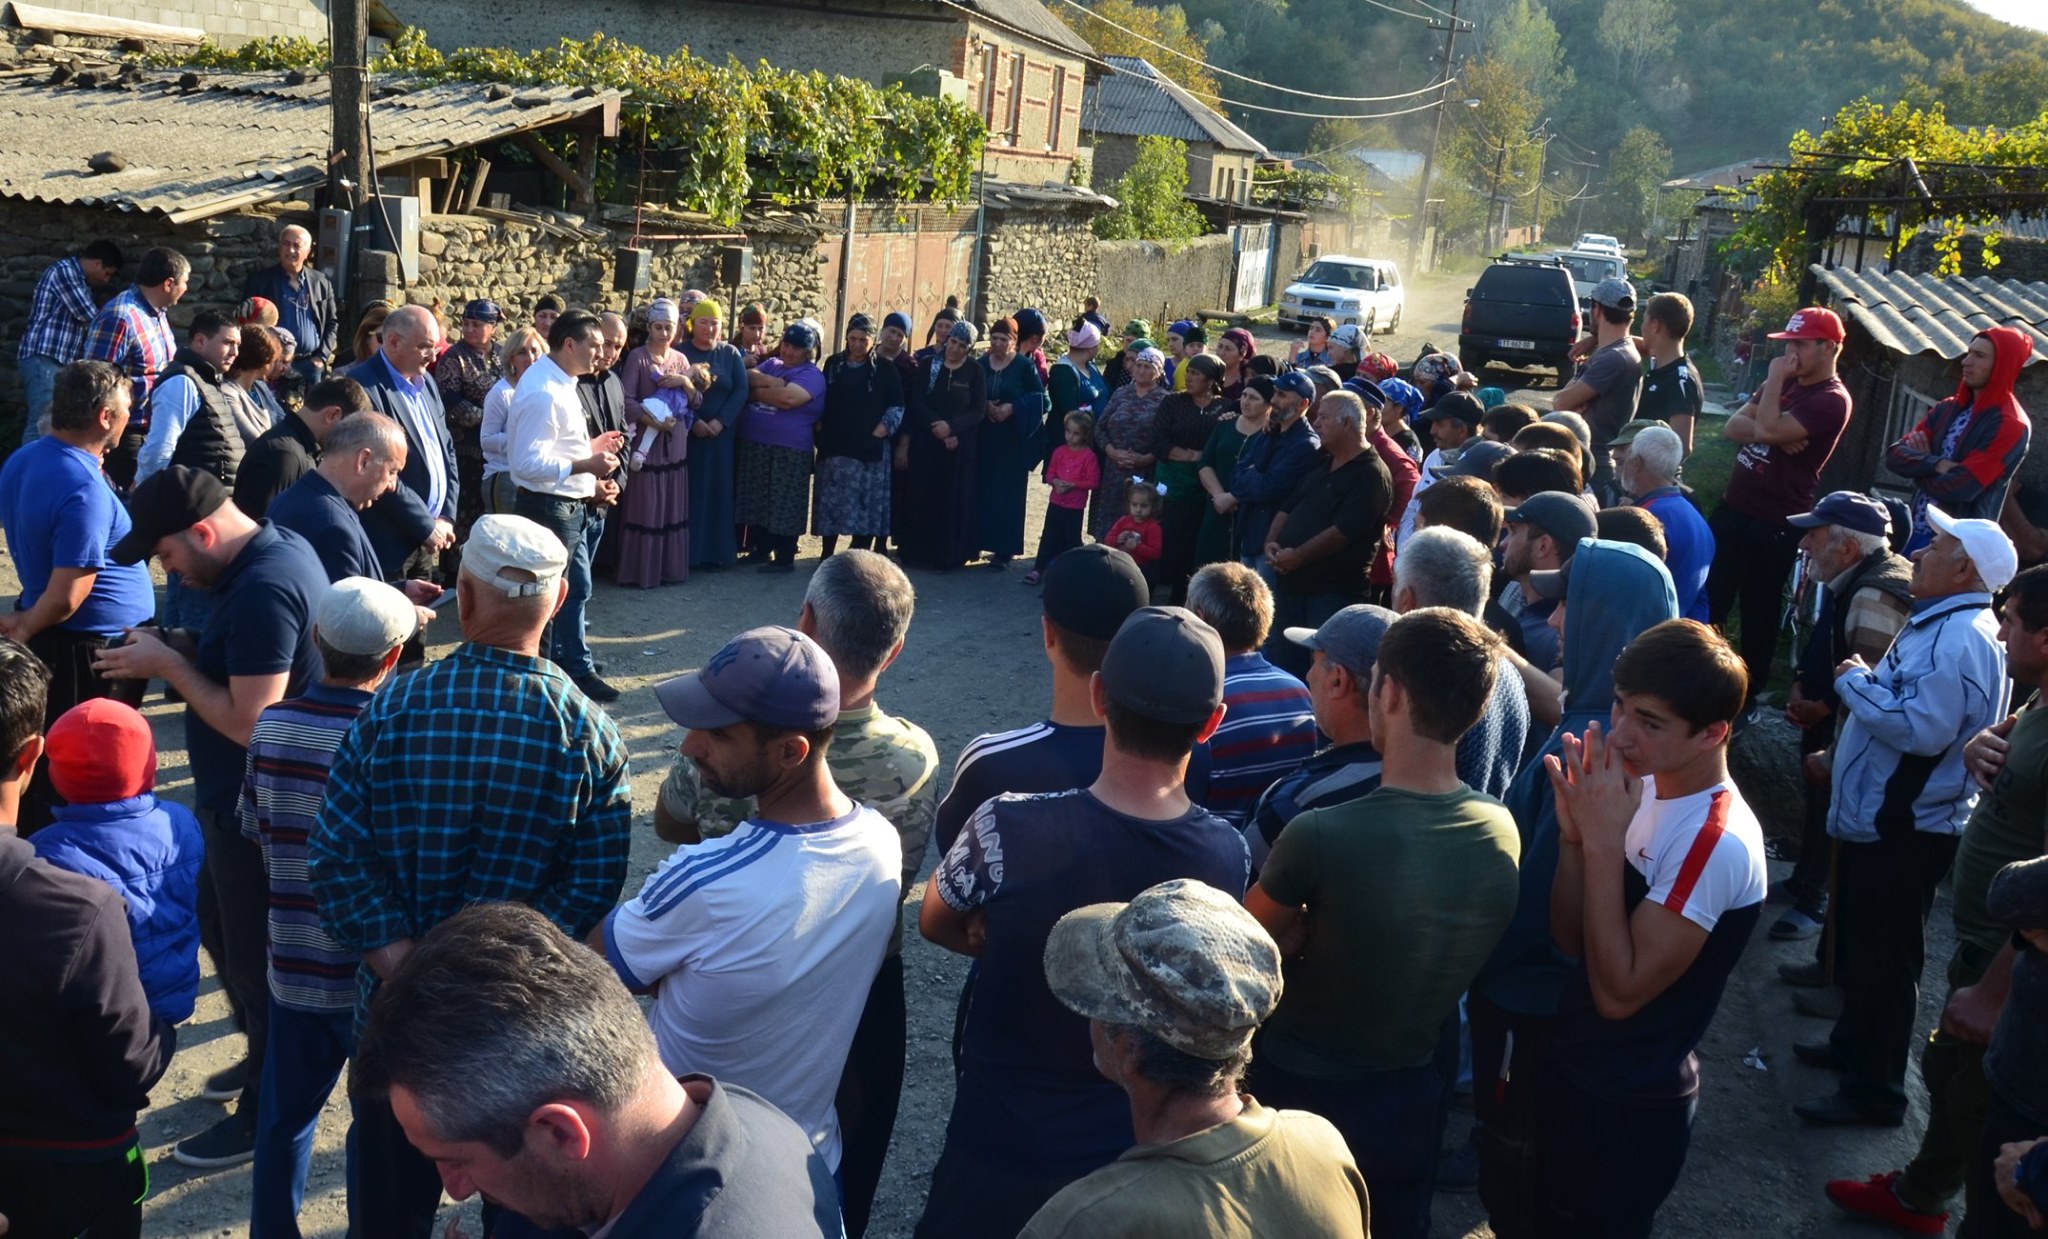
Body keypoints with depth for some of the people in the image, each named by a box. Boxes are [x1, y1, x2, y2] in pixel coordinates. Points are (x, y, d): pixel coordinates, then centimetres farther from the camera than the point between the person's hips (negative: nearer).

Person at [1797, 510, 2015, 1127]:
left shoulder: (1962, 640, -23)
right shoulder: (1939, 625, 12)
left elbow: (1922, 728, -32)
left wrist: (1856, 680, -20)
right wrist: (1839, 754, 16)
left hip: (1905, 829, -11)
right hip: (1878, 817, 11)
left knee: (1885, 959, 1)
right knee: (1862, 943, 24)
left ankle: (1874, 1090, 12)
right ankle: (1852, 1044, 41)